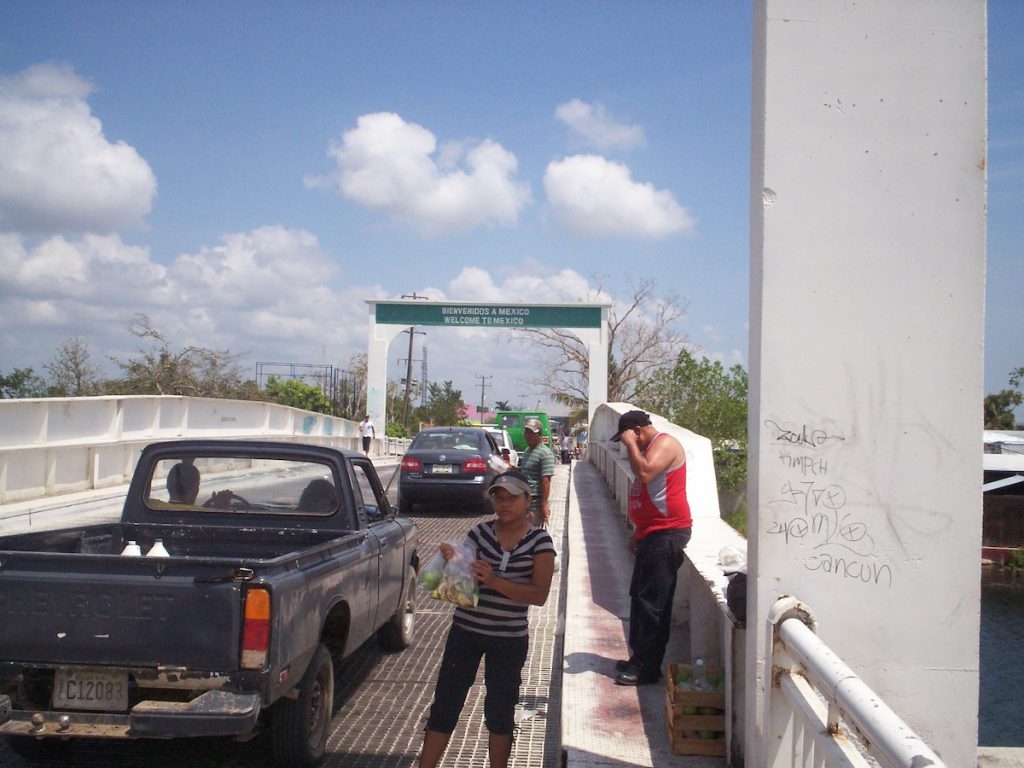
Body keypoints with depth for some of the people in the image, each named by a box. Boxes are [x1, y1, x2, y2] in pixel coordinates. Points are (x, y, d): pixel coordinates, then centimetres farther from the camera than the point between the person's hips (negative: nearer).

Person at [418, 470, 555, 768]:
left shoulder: (539, 540, -5)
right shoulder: (480, 532, 0)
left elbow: (540, 594, -13)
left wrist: (495, 581, -25)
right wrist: (451, 560, -22)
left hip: (510, 638, -2)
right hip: (466, 630, 2)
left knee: (500, 711, 11)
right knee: (445, 703, 4)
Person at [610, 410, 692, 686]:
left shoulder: (665, 444, -12)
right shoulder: (648, 448, 19)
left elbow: (645, 473, -31)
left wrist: (631, 445, -17)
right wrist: (637, 533, 25)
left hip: (667, 534, -11)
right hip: (651, 534, 11)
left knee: (653, 603, -8)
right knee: (640, 597, 15)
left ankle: (647, 668, -2)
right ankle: (639, 659, 24)